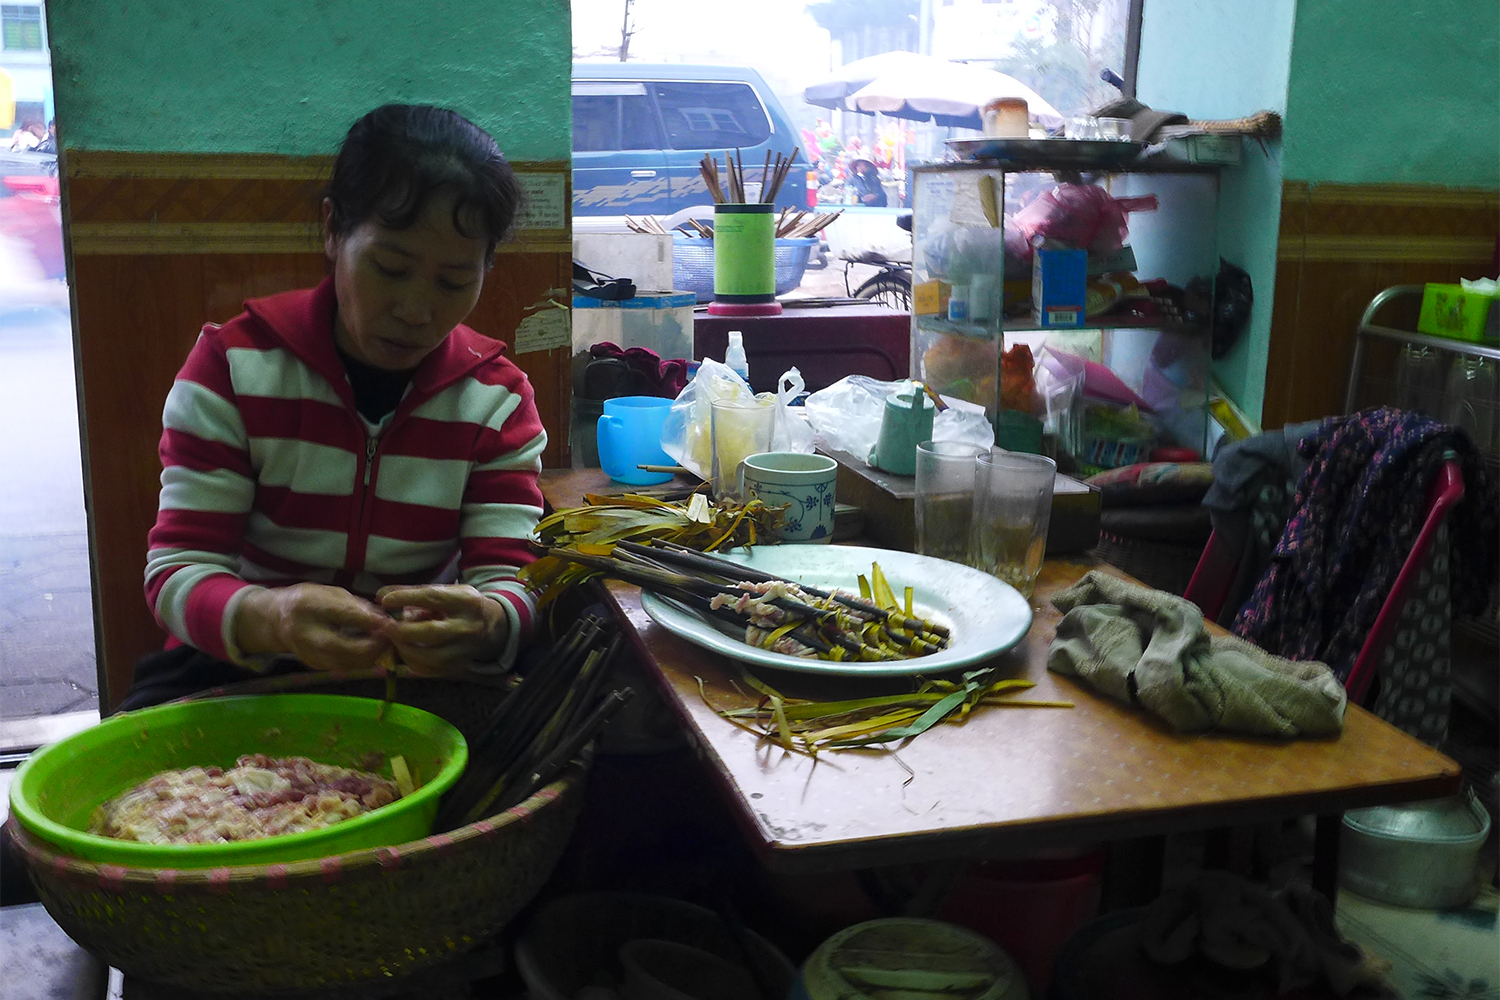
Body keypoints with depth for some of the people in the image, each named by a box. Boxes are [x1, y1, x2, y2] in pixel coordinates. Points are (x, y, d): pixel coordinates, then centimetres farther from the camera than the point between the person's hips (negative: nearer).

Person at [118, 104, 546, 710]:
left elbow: (511, 583, -12)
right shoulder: (233, 365, -10)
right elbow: (177, 571, -14)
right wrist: (270, 617, -39)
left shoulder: (499, 399, -5)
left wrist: (486, 624, -39)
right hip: (242, 670, -3)